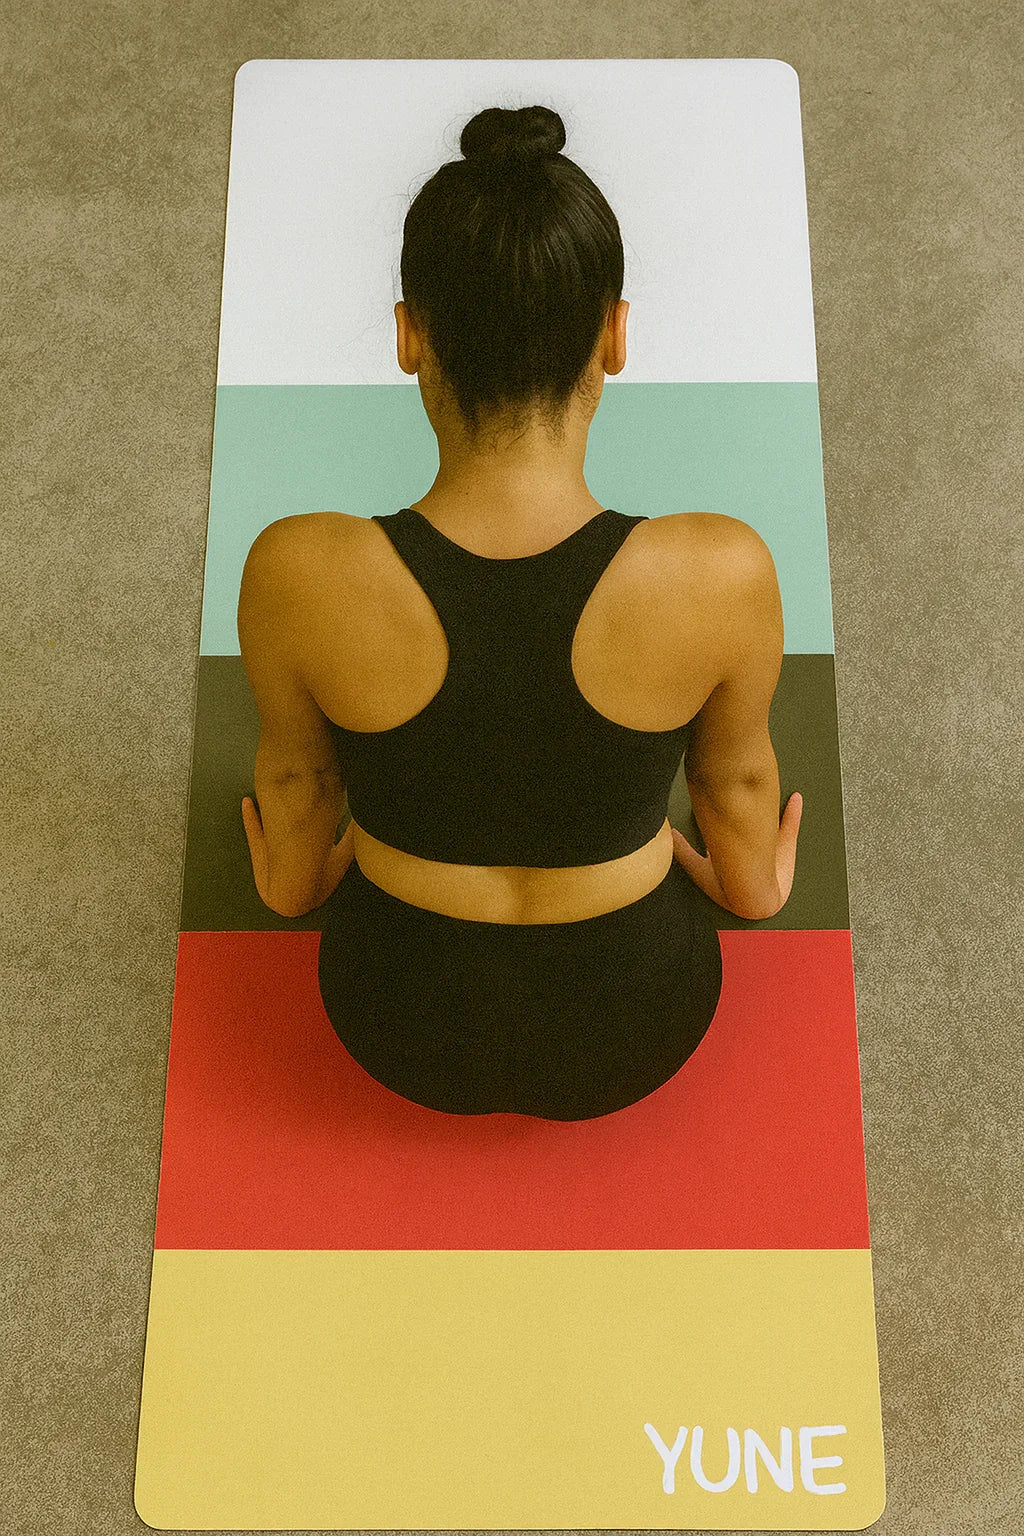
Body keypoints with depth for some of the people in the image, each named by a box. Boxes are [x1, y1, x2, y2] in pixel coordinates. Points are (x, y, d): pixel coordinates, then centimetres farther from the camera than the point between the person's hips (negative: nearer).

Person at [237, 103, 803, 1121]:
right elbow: (735, 777, -8)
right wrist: (751, 883, 16)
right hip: (631, 1033, 0)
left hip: (401, 1021, 1)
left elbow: (294, 772, -8)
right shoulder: (724, 575, -30)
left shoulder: (296, 576, -29)